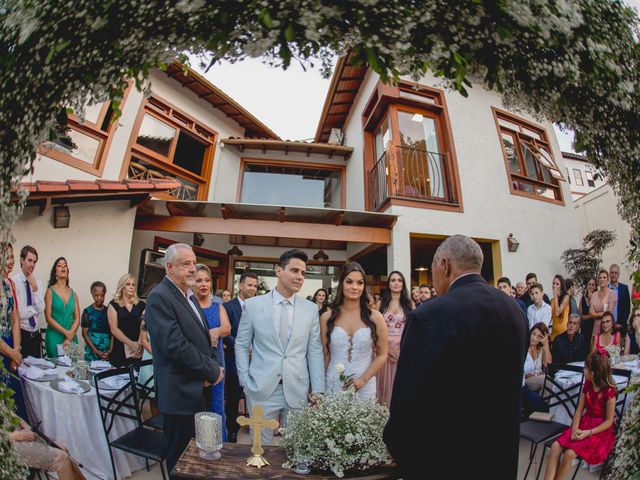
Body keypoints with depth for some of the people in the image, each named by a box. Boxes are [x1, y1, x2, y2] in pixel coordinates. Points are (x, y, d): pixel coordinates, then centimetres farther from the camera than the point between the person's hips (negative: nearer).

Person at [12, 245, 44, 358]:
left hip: (36, 335, 5)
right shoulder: (14, 282, -12)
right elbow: (19, 313, -19)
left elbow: (41, 310, -6)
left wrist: (35, 288, -11)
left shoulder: (38, 283, 5)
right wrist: (34, 308, -2)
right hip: (21, 335, -5)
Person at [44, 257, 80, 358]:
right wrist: (66, 332, -13)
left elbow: (77, 318, 4)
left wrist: (70, 336, -10)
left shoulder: (73, 293, 8)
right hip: (54, 337, -3)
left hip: (72, 338, 3)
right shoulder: (50, 291, -1)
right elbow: (48, 317, -7)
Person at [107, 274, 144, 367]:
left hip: (138, 350, 1)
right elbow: (114, 329, -5)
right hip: (120, 350, -1)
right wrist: (130, 343, -14)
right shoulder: (113, 305, 3)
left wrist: (139, 343, -15)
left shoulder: (141, 305, 7)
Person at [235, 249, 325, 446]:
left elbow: (315, 351, 2)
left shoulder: (311, 309, 0)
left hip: (297, 391, 2)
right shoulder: (253, 305, -4)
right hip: (261, 390, -1)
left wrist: (318, 391, 1)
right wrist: (245, 381, -1)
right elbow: (241, 345, 4)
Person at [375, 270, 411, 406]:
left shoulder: (409, 304, 5)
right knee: (385, 383, 7)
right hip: (384, 350, 1)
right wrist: (387, 347, -9)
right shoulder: (381, 304, 5)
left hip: (404, 350, 0)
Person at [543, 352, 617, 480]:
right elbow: (579, 410, 5)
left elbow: (609, 421, -11)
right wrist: (575, 429, -10)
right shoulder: (587, 385, 5)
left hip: (601, 430, -6)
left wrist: (588, 433, -19)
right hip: (583, 424, 6)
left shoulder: (609, 391, -16)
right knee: (555, 446, -19)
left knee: (569, 453, -26)